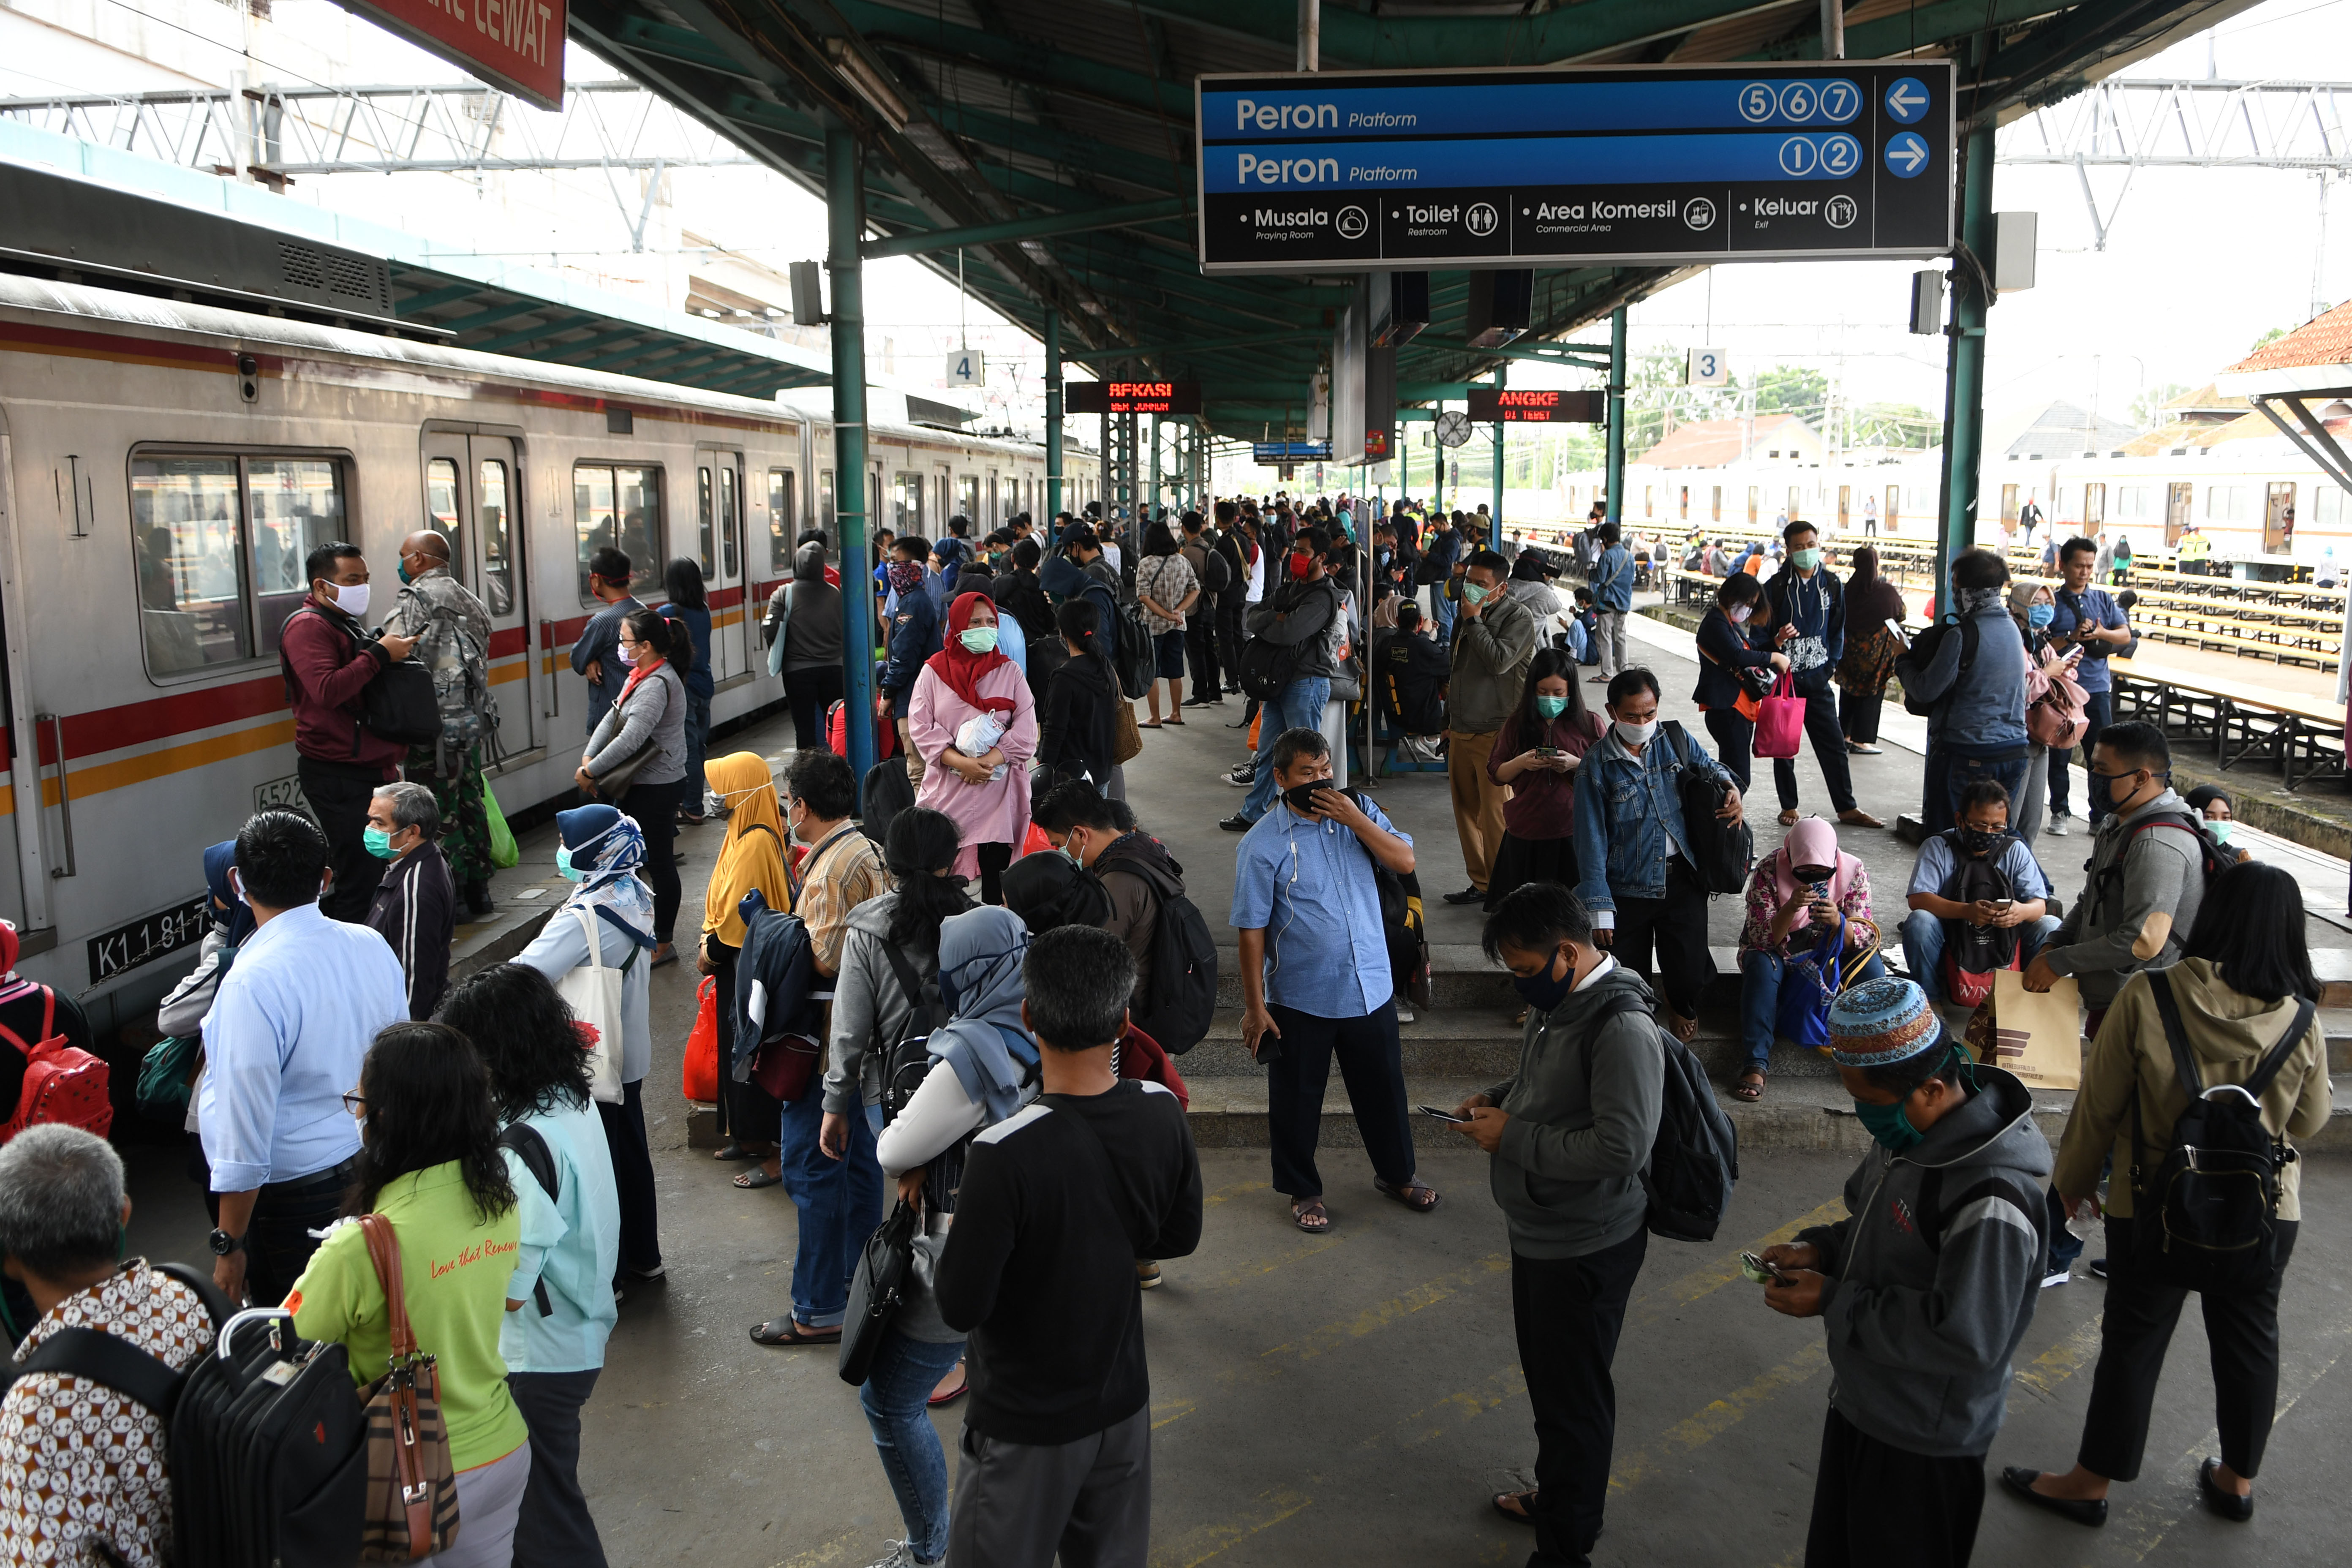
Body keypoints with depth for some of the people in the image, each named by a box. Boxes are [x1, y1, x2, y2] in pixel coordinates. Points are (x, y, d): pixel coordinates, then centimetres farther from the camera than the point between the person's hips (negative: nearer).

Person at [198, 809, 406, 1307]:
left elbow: (246, 1131, -21)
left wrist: (229, 1246, -12)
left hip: (291, 1190, -6)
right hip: (374, 1168, 6)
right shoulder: (373, 947, -4)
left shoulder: (252, 985, -24)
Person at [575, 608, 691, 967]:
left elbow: (631, 739, -28)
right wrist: (589, 757, -5)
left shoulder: (657, 685, -22)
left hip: (657, 788, -10)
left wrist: (591, 772, -19)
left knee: (659, 864, 1)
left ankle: (663, 945, 12)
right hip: (641, 786, 10)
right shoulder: (641, 677, 11)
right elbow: (612, 718, 9)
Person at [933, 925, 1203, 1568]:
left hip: (1027, 1427, -5)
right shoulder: (1162, 1114, -12)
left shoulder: (1005, 1155, -30)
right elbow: (1180, 1238, 3)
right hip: (1124, 1405, 5)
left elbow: (960, 1308, -21)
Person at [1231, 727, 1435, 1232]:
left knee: (1383, 1087, 20)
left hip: (1371, 987, 4)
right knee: (1297, 1099, 12)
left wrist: (1355, 821, -22)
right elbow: (1252, 930, -13)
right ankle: (1303, 1190, 33)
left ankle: (1396, 1173, 43)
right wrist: (1255, 1007, -11)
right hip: (1299, 998, -4)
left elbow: (1405, 860, -10)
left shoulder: (1357, 810, -3)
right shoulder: (1262, 845, -15)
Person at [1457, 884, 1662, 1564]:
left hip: (1586, 1248, -9)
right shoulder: (1557, 1003, 2)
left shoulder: (1622, 1029, -28)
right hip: (1541, 1234, 9)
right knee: (1547, 1376, 26)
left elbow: (1621, 1149, -32)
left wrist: (1512, 1137, -24)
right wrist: (1498, 1098, 0)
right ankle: (1558, 1496, 47)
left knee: (1572, 1398, 7)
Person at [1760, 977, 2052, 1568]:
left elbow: (1965, 1339, -31)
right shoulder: (1905, 1132, -4)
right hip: (1861, 1403, 8)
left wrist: (1832, 1302, -25)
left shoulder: (1991, 1202, -33)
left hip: (1923, 1440, -8)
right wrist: (1821, 1249, -6)